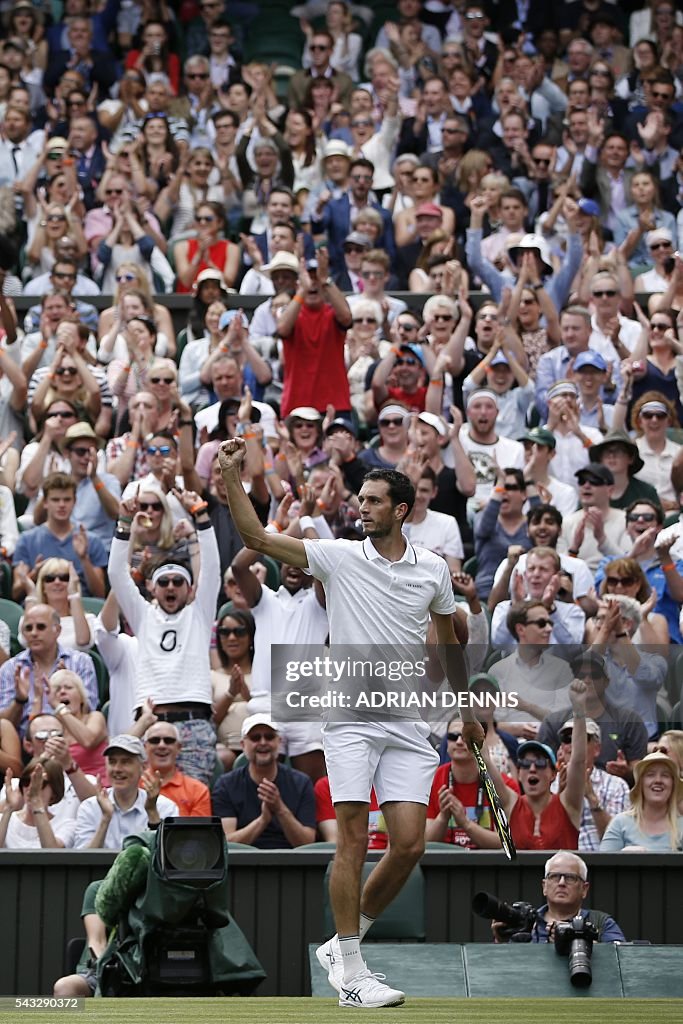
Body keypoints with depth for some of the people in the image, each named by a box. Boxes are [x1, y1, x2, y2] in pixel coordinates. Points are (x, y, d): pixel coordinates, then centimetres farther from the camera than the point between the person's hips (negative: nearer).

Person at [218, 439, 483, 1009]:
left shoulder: (434, 570, 8)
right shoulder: (339, 557, 0)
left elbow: (448, 642, 23)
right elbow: (257, 538, -6)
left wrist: (467, 710, 28)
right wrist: (233, 477, -16)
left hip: (409, 726, 3)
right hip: (350, 720, -3)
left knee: (409, 844, -5)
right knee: (354, 839, -9)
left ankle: (344, 943, 14)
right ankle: (349, 972, -4)